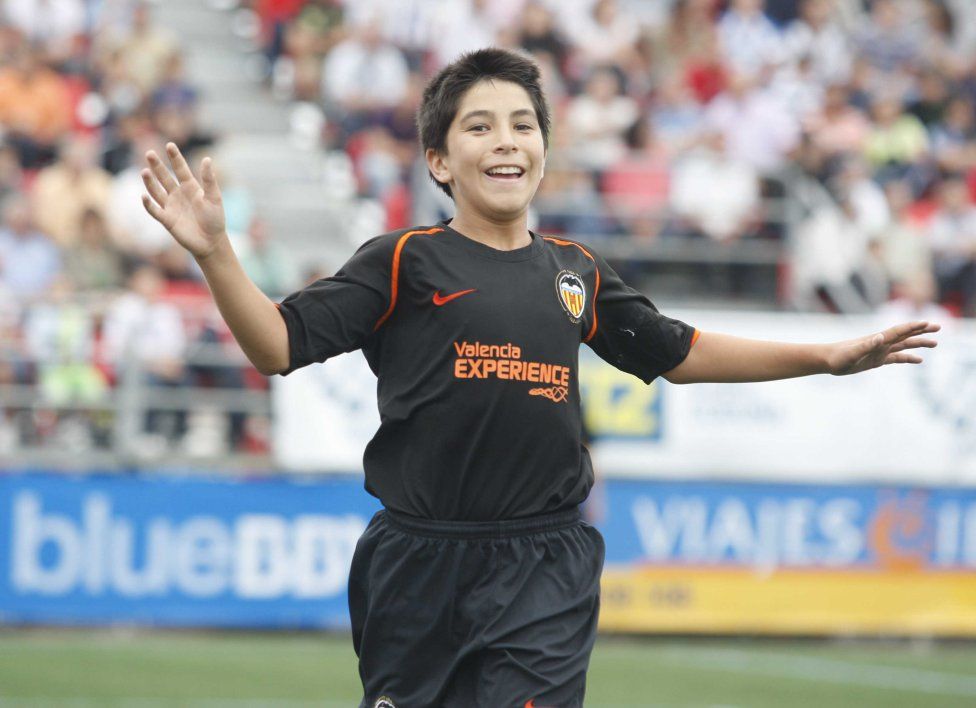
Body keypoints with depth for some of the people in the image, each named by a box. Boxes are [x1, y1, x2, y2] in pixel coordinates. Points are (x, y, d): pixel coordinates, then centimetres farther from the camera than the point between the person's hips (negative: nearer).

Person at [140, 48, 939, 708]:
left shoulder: (576, 272, 12)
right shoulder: (405, 262, 1)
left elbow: (676, 352, 26)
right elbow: (280, 344, -5)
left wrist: (827, 357, 24)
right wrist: (216, 253, -21)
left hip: (544, 575, 2)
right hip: (422, 566, -1)